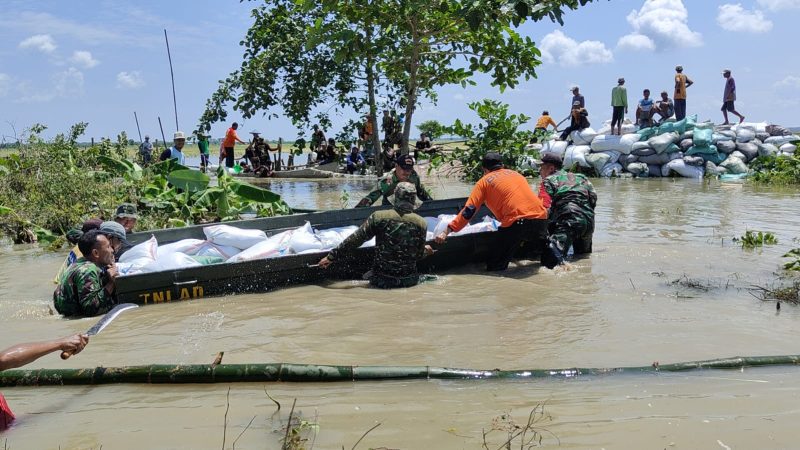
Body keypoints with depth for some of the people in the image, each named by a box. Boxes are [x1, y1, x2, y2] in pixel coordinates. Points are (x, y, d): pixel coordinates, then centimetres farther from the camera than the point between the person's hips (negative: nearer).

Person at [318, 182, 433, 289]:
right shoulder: (421, 223, -6)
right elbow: (418, 255, 2)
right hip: (409, 281, 1)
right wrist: (425, 250, 27)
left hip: (381, 280, -1)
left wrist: (332, 257, 3)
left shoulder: (378, 217, -9)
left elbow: (355, 239, -6)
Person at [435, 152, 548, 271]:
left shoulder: (484, 181, 11)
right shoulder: (516, 174, 26)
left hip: (518, 222, -5)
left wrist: (446, 231, 3)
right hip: (541, 218, 5)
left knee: (494, 268, 0)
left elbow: (469, 211, 2)